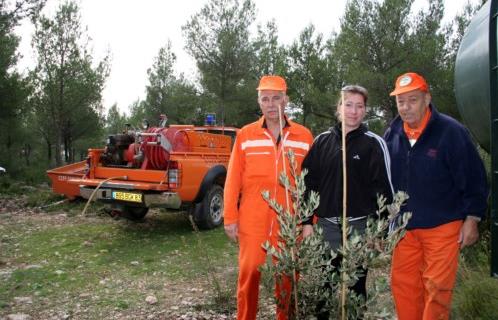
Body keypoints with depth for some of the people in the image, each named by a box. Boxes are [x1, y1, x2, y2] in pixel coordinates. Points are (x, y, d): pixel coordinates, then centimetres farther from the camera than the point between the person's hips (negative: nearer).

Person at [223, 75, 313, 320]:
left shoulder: (304, 136, 3)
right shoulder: (245, 135, 3)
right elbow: (233, 179, 2)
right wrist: (230, 218, -1)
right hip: (252, 221, 0)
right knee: (249, 273, 6)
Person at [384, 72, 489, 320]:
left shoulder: (451, 131, -13)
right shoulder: (392, 134, 1)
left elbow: (474, 179, -8)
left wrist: (472, 220, -7)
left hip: (442, 227, -4)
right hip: (404, 227, 5)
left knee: (437, 287, 1)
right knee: (402, 283, 11)